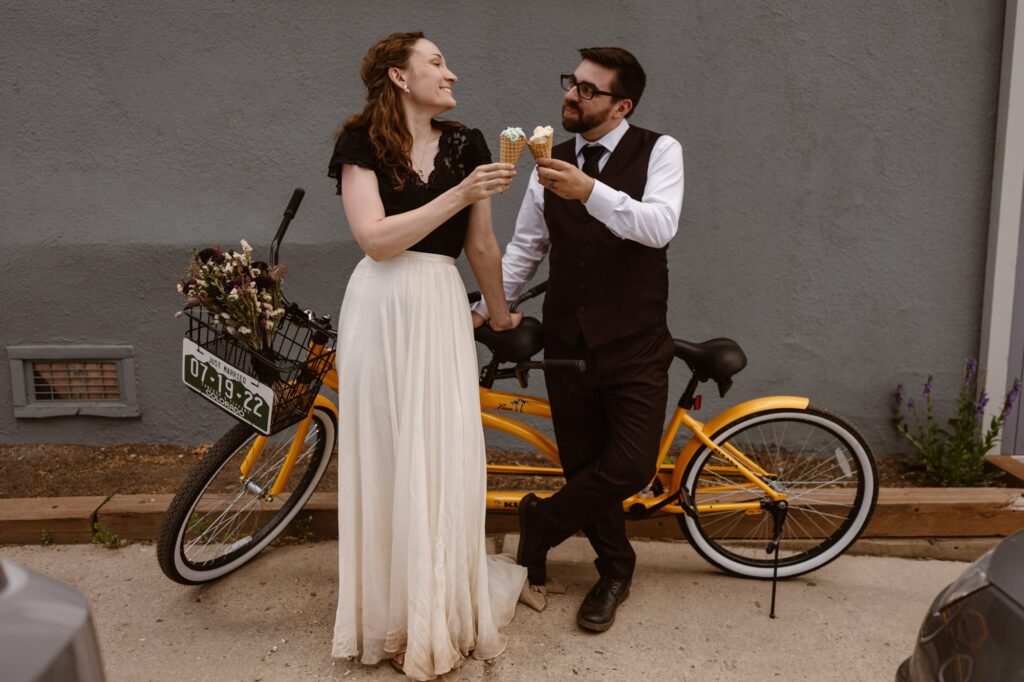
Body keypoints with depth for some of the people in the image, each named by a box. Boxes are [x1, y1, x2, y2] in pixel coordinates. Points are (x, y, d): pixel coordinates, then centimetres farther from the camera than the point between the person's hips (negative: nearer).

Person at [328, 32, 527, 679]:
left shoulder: (465, 144, 9)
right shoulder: (361, 141, 2)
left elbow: (482, 245, 16)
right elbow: (376, 238, -11)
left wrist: (501, 313, 23)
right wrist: (459, 194, -14)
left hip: (442, 309, 2)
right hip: (380, 307, -1)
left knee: (445, 459, -1)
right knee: (385, 457, 4)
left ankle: (443, 615, 17)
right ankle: (391, 616, 22)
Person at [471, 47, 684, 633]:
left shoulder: (659, 151, -5)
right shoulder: (552, 163, 8)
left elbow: (660, 226, -22)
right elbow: (526, 246, 12)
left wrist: (589, 191, -34)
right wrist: (487, 308, 5)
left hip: (635, 345, -3)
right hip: (568, 342, 4)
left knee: (629, 468, -10)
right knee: (585, 468, 9)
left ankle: (541, 520, 18)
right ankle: (615, 572, 31)